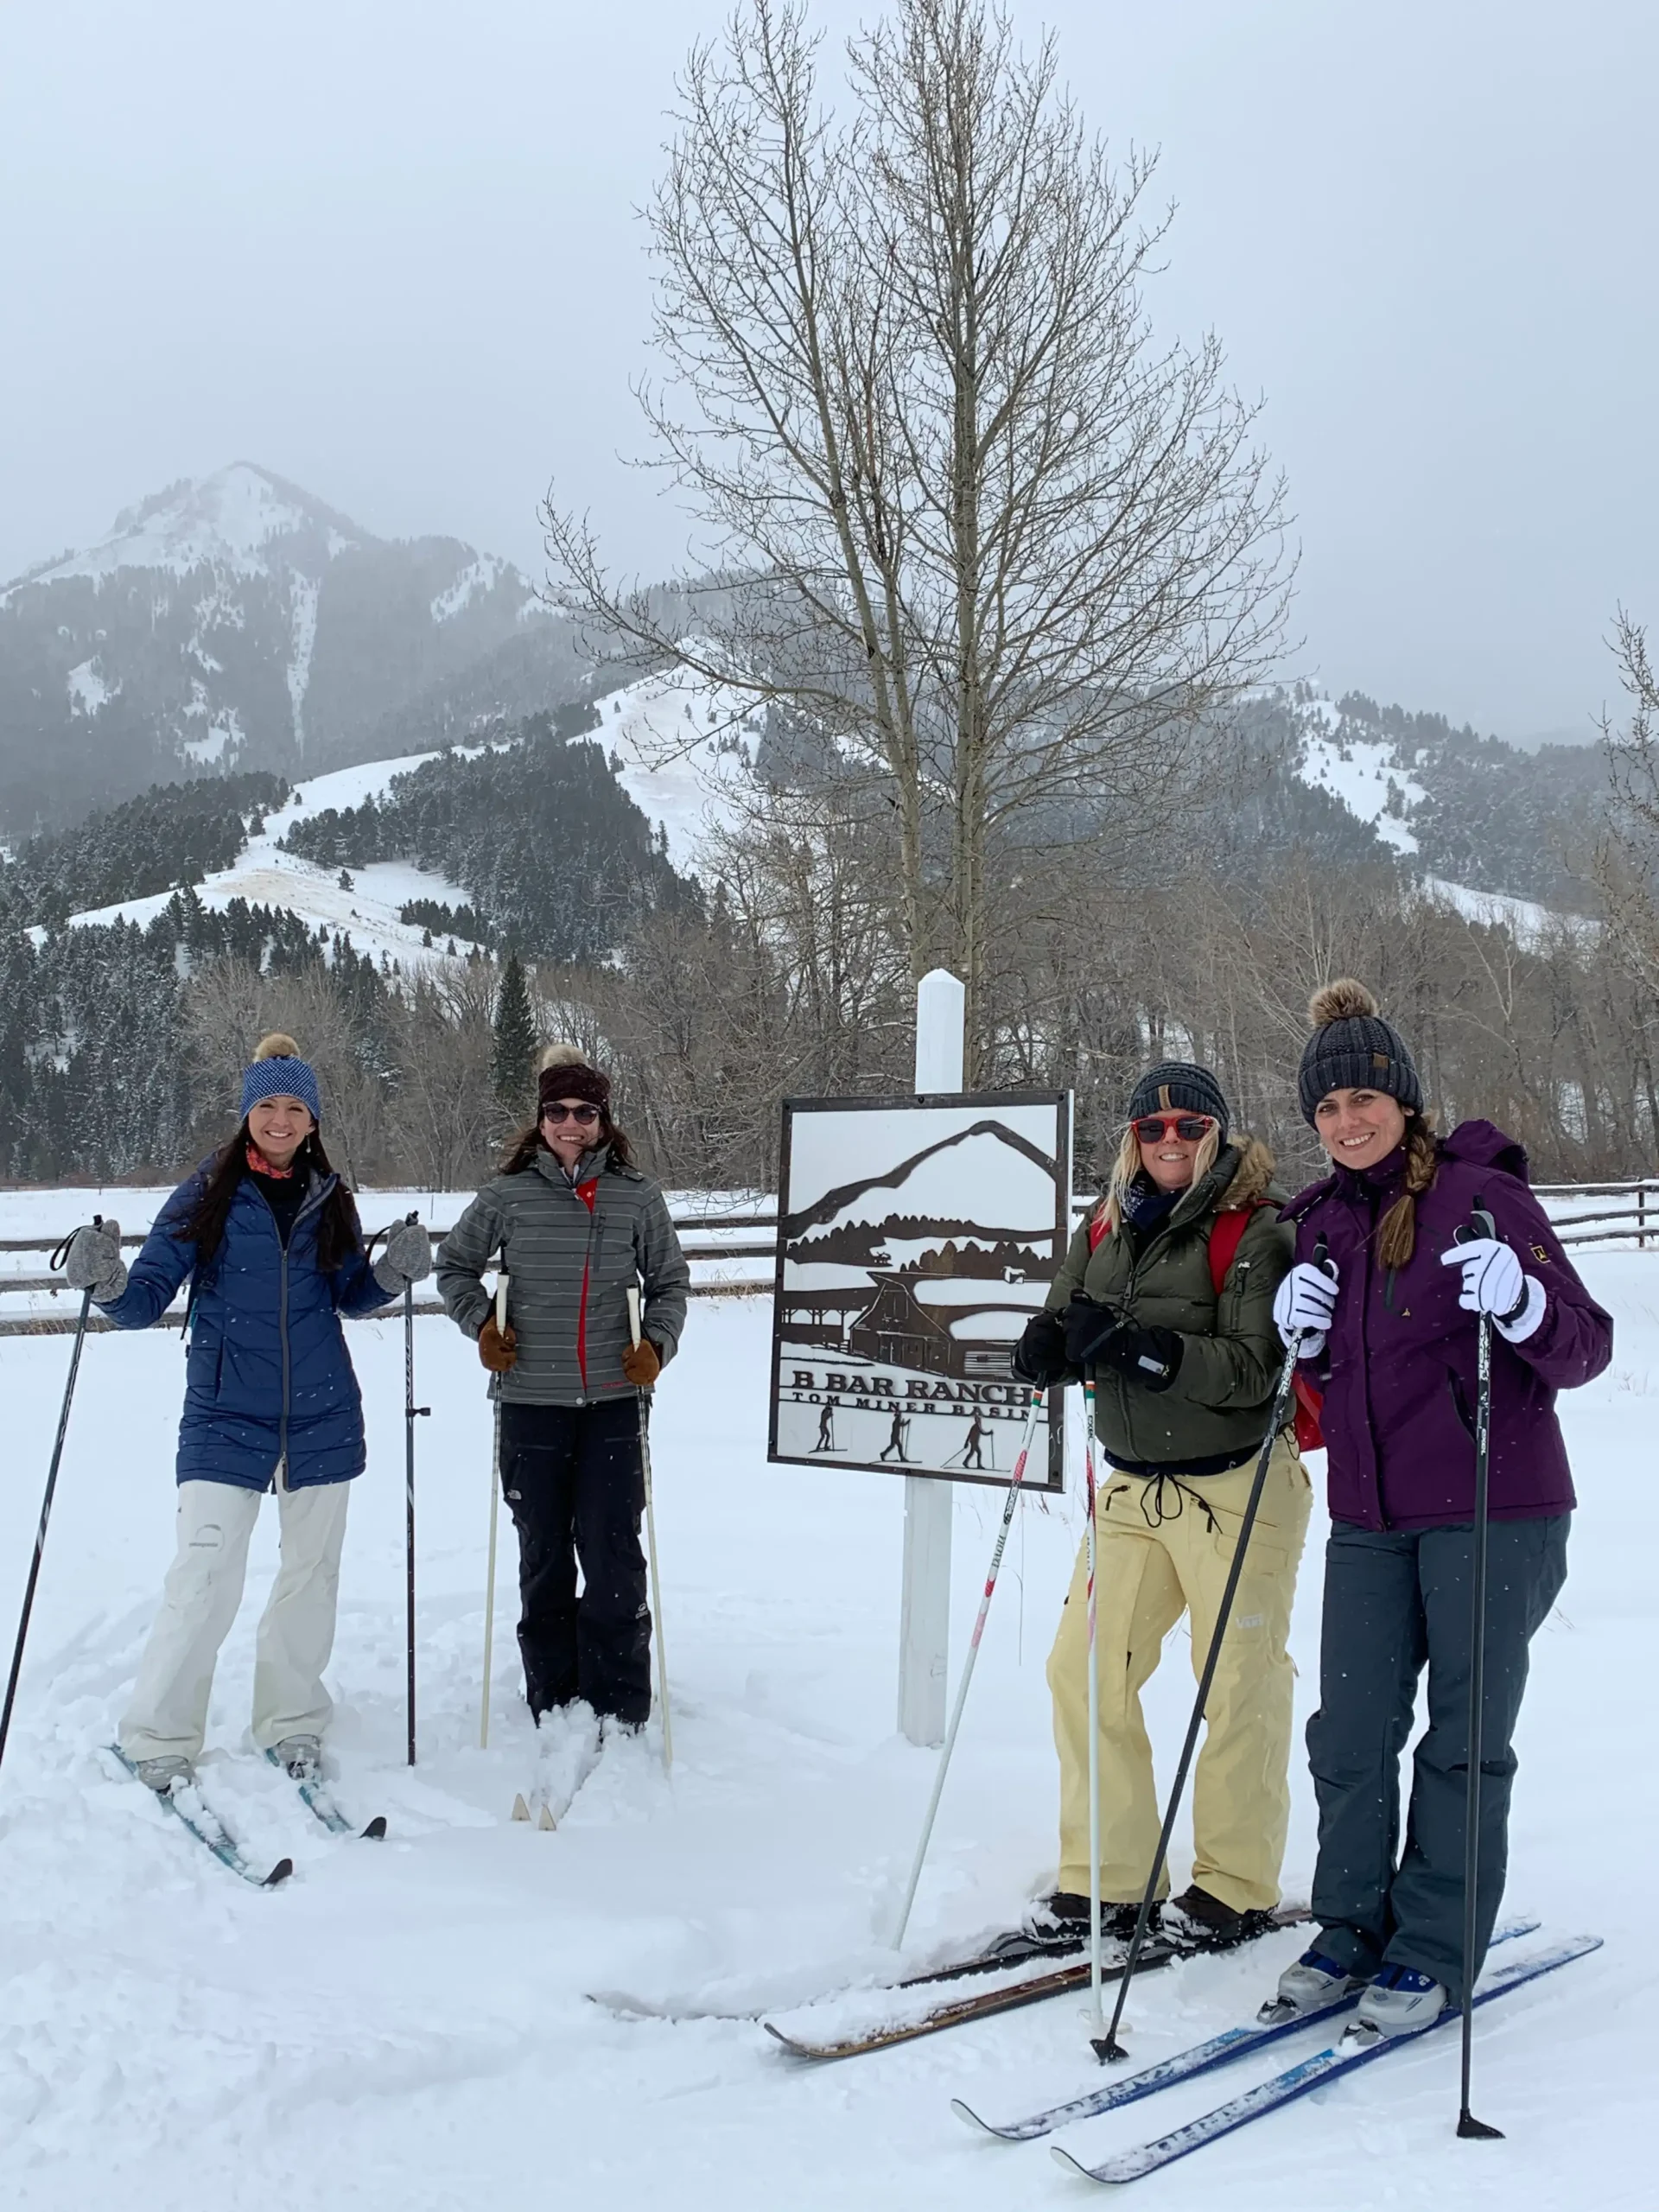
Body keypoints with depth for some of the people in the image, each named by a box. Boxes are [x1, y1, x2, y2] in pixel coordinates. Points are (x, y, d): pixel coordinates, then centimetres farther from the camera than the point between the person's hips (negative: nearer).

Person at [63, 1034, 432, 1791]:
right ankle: (159, 1742, 7)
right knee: (205, 1581, -10)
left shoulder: (329, 1200, 5)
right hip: (226, 1417, -3)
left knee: (311, 1572, 11)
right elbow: (150, 1297, -7)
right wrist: (108, 1282, -28)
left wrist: (394, 1271, -5)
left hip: (321, 1416, 3)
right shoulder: (205, 1196, -4)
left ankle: (292, 1723, 28)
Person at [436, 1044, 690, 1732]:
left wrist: (657, 1343, -3)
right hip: (530, 1403, 1)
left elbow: (669, 1281, 12)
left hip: (612, 1401, -1)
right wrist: (480, 1323, -1)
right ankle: (552, 1710, 21)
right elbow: (454, 1265, 14)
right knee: (542, 1558, 9)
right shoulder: (506, 1196, 0)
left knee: (613, 1557, -3)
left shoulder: (638, 1197, 0)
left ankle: (620, 1715, 9)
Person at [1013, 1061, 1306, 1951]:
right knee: (1083, 1667, 3)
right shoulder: (1105, 1230, 8)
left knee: (1238, 1687, 3)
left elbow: (1255, 1368, -20)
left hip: (1235, 1489, -6)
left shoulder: (1256, 1229, -10)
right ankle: (1107, 1877, 17)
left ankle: (1235, 1886, 21)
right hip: (1133, 1489, 6)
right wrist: (1049, 1345, -13)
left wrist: (1139, 1347, -29)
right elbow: (1062, 1333, 11)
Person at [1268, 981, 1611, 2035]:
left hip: (1491, 1514, -5)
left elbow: (1588, 1346, -10)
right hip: (1370, 1519, 5)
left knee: (1464, 1741, 4)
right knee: (1349, 1733, 8)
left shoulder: (1482, 1194, -9)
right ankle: (1352, 1929, 25)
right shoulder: (1323, 1220, 9)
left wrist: (1522, 1306, -31)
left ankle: (1434, 1954, 18)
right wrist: (1303, 1334, -3)